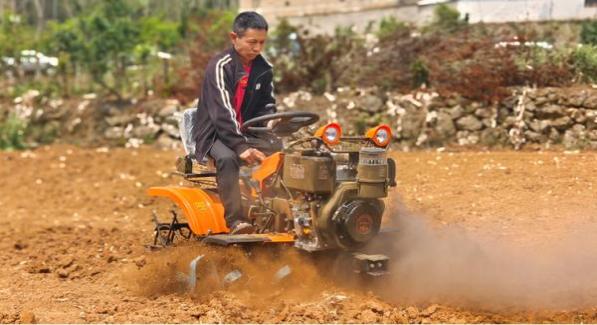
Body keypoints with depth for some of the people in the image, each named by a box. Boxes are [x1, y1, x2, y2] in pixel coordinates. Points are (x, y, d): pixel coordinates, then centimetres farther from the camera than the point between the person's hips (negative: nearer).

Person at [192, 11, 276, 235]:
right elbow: (222, 112, -26)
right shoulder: (220, 66, -17)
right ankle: (235, 220, -40)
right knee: (227, 158, -37)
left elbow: (267, 107, 10)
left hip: (247, 132, 6)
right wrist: (241, 147, -37)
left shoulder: (264, 69, 3)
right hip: (215, 133, -6)